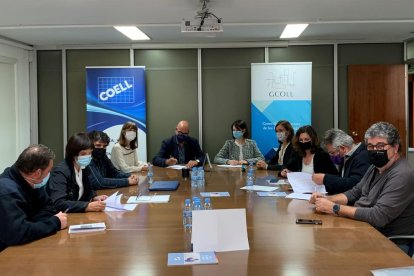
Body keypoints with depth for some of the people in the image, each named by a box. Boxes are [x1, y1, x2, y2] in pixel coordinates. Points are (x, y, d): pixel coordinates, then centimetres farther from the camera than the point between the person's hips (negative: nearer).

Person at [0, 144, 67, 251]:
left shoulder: (31, 182, -1)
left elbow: (49, 207, 5)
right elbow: (17, 233, -35)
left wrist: (31, 225, -15)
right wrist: (55, 223, -23)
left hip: (25, 246, 8)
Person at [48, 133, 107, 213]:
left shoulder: (84, 168, 4)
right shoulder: (60, 172, -18)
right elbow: (58, 204, -29)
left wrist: (94, 198, -1)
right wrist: (88, 206, -34)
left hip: (77, 214, 7)